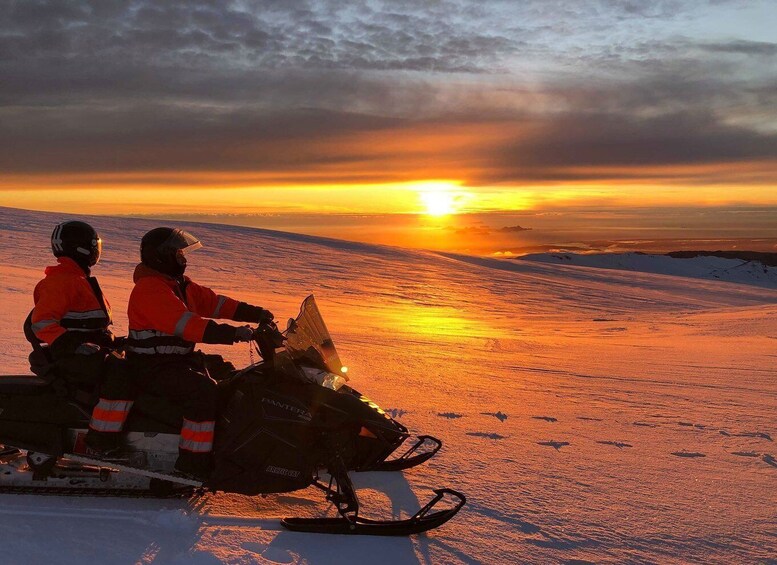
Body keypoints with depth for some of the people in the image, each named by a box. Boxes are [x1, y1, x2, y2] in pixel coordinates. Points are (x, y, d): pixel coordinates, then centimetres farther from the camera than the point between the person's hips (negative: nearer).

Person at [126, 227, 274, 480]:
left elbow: (215, 302, 9)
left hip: (180, 359, 10)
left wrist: (256, 314, -4)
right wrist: (233, 333, -38)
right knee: (203, 392, -28)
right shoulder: (149, 290, -19)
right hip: (153, 368, -10)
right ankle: (193, 462, -21)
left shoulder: (181, 285, 13)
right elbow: (186, 325, -31)